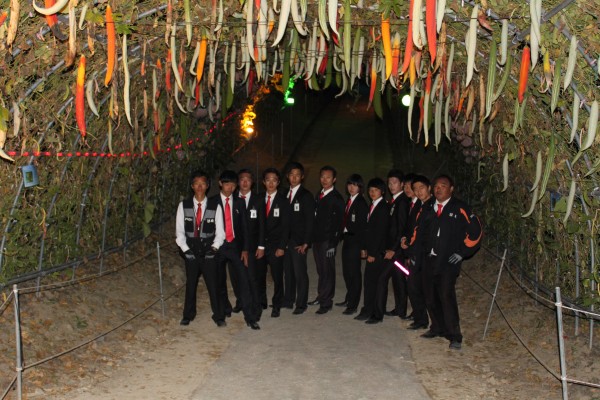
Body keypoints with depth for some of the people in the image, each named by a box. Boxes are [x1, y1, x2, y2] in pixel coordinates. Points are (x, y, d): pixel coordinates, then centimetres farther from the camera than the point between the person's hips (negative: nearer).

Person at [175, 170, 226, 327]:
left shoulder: (215, 207, -2)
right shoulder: (183, 206, 0)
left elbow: (220, 232, 1)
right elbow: (179, 230, 1)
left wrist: (214, 248, -10)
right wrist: (185, 249, -7)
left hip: (208, 253, -1)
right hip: (191, 252, 1)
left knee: (213, 285, 1)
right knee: (190, 284, 12)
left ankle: (219, 316, 15)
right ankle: (188, 314, 28)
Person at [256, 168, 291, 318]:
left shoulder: (283, 201, -2)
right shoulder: (258, 199, 6)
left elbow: (285, 226, -4)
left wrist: (281, 247, -10)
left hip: (275, 245, -2)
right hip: (260, 243, 3)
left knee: (277, 276, 0)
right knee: (259, 274, 8)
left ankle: (276, 305, 14)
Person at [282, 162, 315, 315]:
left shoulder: (306, 196, -5)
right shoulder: (285, 194, 11)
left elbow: (310, 221, -8)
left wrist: (305, 243, -13)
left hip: (299, 242, -5)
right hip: (286, 239, 5)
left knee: (300, 272, -2)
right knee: (288, 271, 11)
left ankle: (301, 304, 8)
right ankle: (288, 300, 24)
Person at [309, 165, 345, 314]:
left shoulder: (337, 198, -8)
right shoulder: (319, 195, 14)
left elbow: (339, 222, -11)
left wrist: (333, 243, -15)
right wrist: (312, 237, 11)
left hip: (328, 240, -6)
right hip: (317, 239, 6)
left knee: (327, 271, -1)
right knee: (321, 270, 13)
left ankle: (326, 302, 6)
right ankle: (322, 296, 22)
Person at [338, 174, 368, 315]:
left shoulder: (361, 203, -12)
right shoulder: (349, 201, 11)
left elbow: (363, 226, -15)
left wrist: (363, 246, -16)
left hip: (355, 241, -7)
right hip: (347, 239, 7)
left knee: (354, 273, 0)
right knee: (347, 271, 15)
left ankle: (353, 305, 8)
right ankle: (349, 299, 29)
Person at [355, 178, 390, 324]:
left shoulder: (383, 208, -13)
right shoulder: (372, 206, 13)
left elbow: (381, 232, -16)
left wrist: (373, 253, -15)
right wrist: (365, 248, 12)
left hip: (378, 252, -7)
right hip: (371, 251, 8)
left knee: (373, 282, -4)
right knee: (369, 281, 9)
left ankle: (377, 315, 5)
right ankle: (367, 311, 16)